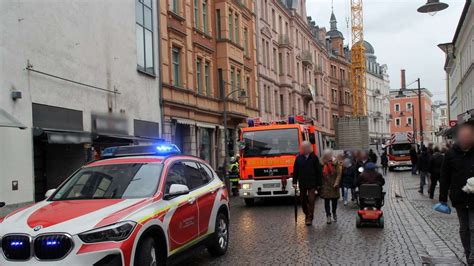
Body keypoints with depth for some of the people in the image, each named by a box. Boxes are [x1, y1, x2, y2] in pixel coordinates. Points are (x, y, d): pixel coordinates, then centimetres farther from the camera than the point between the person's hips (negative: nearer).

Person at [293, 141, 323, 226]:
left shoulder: (314, 158, -4)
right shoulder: (299, 158, 1)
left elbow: (319, 171, -2)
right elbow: (295, 171, 4)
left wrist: (318, 183, -4)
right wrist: (295, 182, -1)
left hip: (312, 183, -3)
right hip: (302, 183, 3)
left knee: (311, 200, -7)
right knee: (303, 200, 11)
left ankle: (310, 217, 0)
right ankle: (307, 214, 30)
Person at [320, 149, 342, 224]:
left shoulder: (336, 163, -3)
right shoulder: (322, 164, -2)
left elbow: (338, 174, -4)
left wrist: (336, 183, -13)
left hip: (334, 185, 0)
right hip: (325, 185, 0)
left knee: (334, 200, 10)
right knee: (327, 201, 0)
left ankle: (334, 213, 33)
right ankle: (328, 216, 7)